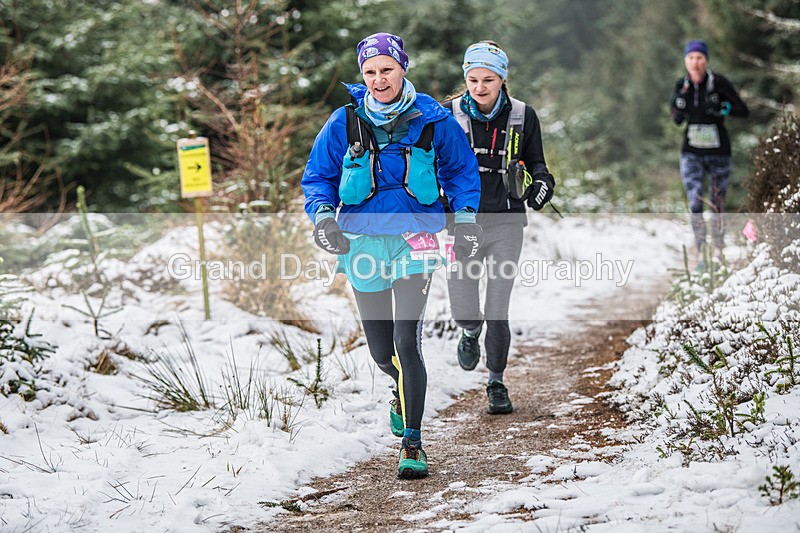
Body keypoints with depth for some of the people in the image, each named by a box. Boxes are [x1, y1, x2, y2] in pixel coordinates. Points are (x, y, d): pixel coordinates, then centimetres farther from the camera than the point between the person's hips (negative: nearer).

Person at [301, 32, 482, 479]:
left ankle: (413, 443, -6)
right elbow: (318, 176, 7)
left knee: (407, 344, -15)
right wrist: (323, 215, -11)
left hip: (415, 239, -2)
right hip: (363, 240, 2)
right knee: (382, 351, 11)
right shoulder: (345, 123, -3)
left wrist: (466, 217, 2)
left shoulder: (433, 120, -3)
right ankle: (405, 390, 48)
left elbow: (461, 169, 13)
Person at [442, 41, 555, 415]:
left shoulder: (522, 116, 1)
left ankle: (496, 383, 20)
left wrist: (541, 182, -9)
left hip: (507, 223, 0)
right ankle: (471, 333, 30)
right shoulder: (450, 115, 0)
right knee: (463, 310, -9)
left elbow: (535, 162, 12)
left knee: (497, 311, -1)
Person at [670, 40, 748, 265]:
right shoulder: (682, 85, 1)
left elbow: (743, 111, -9)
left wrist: (720, 109, -25)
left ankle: (719, 251, 26)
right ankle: (700, 253, -6)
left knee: (717, 205, 8)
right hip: (691, 152, 2)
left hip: (718, 151, -2)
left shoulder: (719, 83, -10)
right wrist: (679, 105, -10)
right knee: (695, 203, -13)